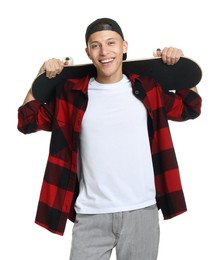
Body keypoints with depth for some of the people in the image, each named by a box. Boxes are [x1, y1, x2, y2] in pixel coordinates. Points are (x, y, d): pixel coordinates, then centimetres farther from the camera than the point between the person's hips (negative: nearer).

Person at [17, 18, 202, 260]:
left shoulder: (147, 88, 4)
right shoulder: (72, 92, 3)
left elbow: (190, 108, 18)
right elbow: (27, 121, 9)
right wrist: (42, 76, 1)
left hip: (141, 211, 1)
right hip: (90, 215, 0)